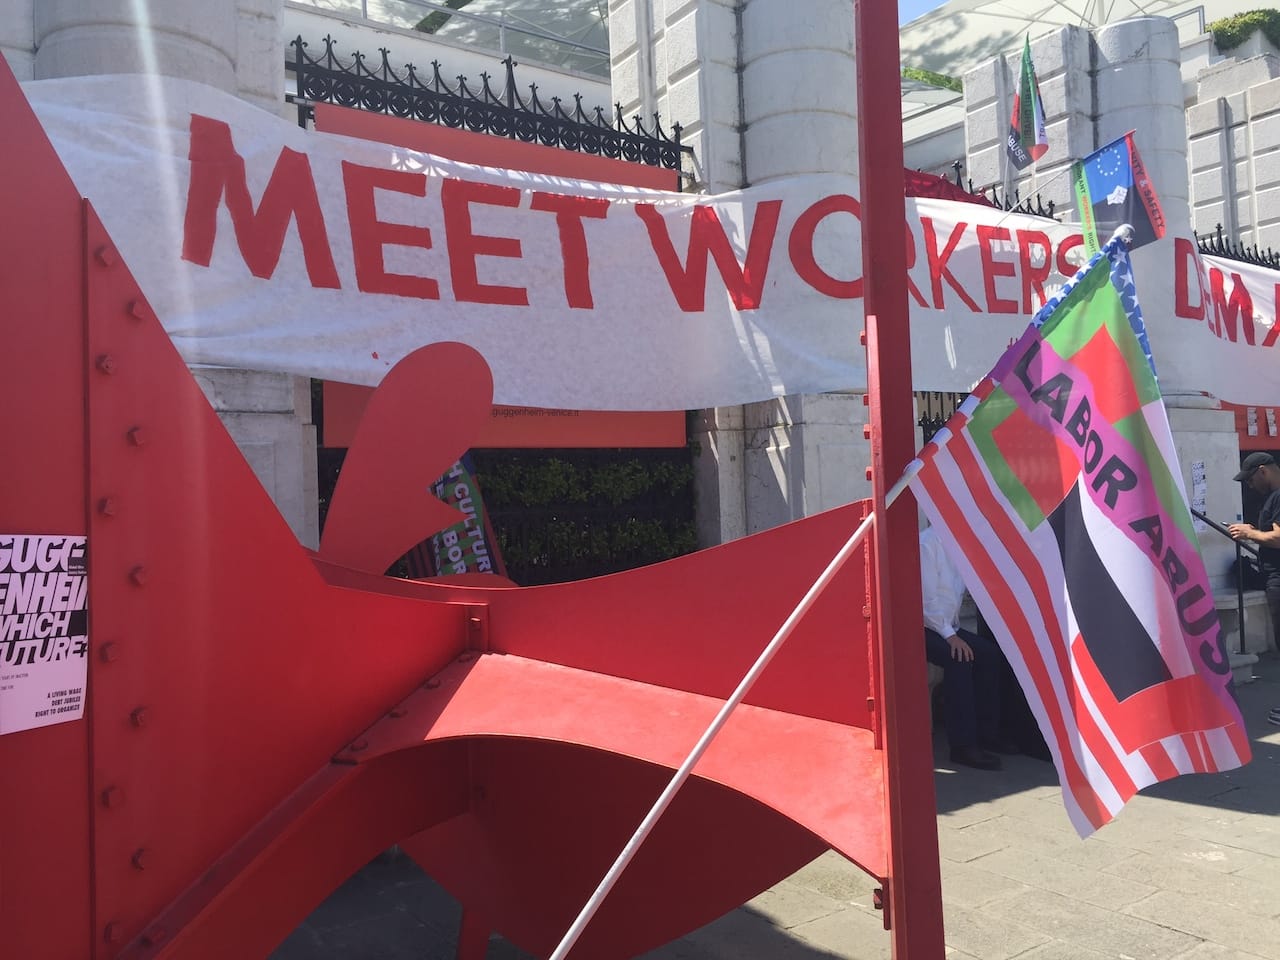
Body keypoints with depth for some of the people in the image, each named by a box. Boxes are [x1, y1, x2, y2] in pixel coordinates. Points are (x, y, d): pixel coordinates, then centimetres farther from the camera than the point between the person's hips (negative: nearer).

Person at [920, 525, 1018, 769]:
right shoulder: (927, 544, -18)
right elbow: (926, 599, -21)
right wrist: (950, 636, -23)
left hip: (946, 625, 9)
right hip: (923, 627, -9)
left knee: (989, 653, -8)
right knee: (958, 658, -28)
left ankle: (987, 733, 0)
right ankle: (963, 746, -24)